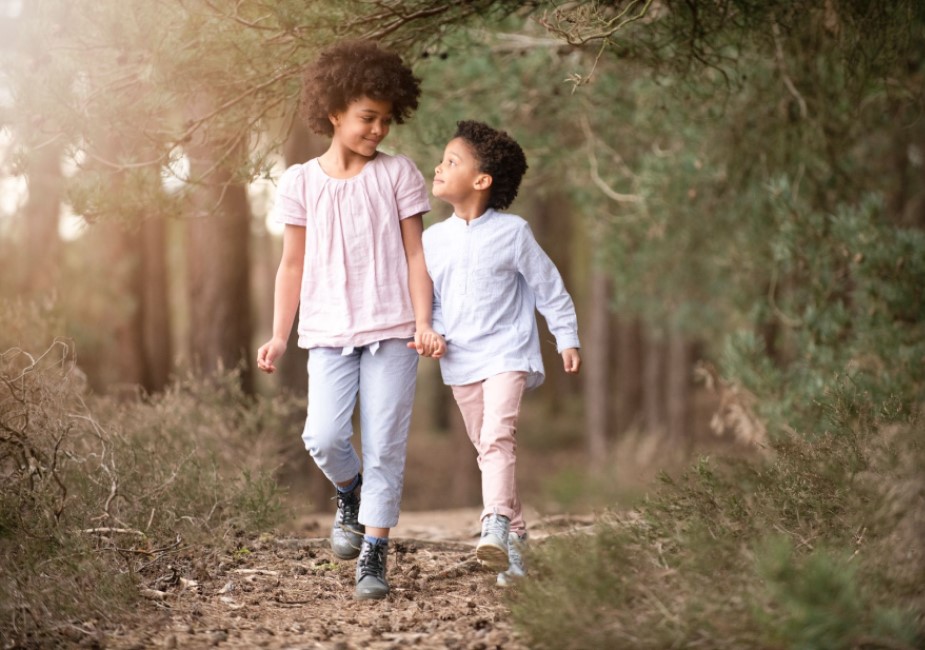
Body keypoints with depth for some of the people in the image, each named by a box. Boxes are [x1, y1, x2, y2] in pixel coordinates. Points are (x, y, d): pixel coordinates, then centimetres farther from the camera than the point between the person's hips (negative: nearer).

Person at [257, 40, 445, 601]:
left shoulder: (398, 174, 3)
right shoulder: (301, 183, 5)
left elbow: (416, 255, 2)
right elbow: (293, 265, 9)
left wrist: (424, 325, -7)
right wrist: (279, 337, 4)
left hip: (391, 330, -1)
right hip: (328, 334, 1)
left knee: (384, 444, -2)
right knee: (324, 437, -13)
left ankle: (374, 557, 6)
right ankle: (350, 494, 20)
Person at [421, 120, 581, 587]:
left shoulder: (512, 233, -5)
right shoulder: (433, 239, 6)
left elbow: (549, 287, 2)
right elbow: (425, 296, 13)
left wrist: (567, 339, 2)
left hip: (506, 354, -5)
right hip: (460, 362, 5)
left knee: (497, 437, -24)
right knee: (487, 448, 10)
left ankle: (496, 526, -33)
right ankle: (515, 535, 19)